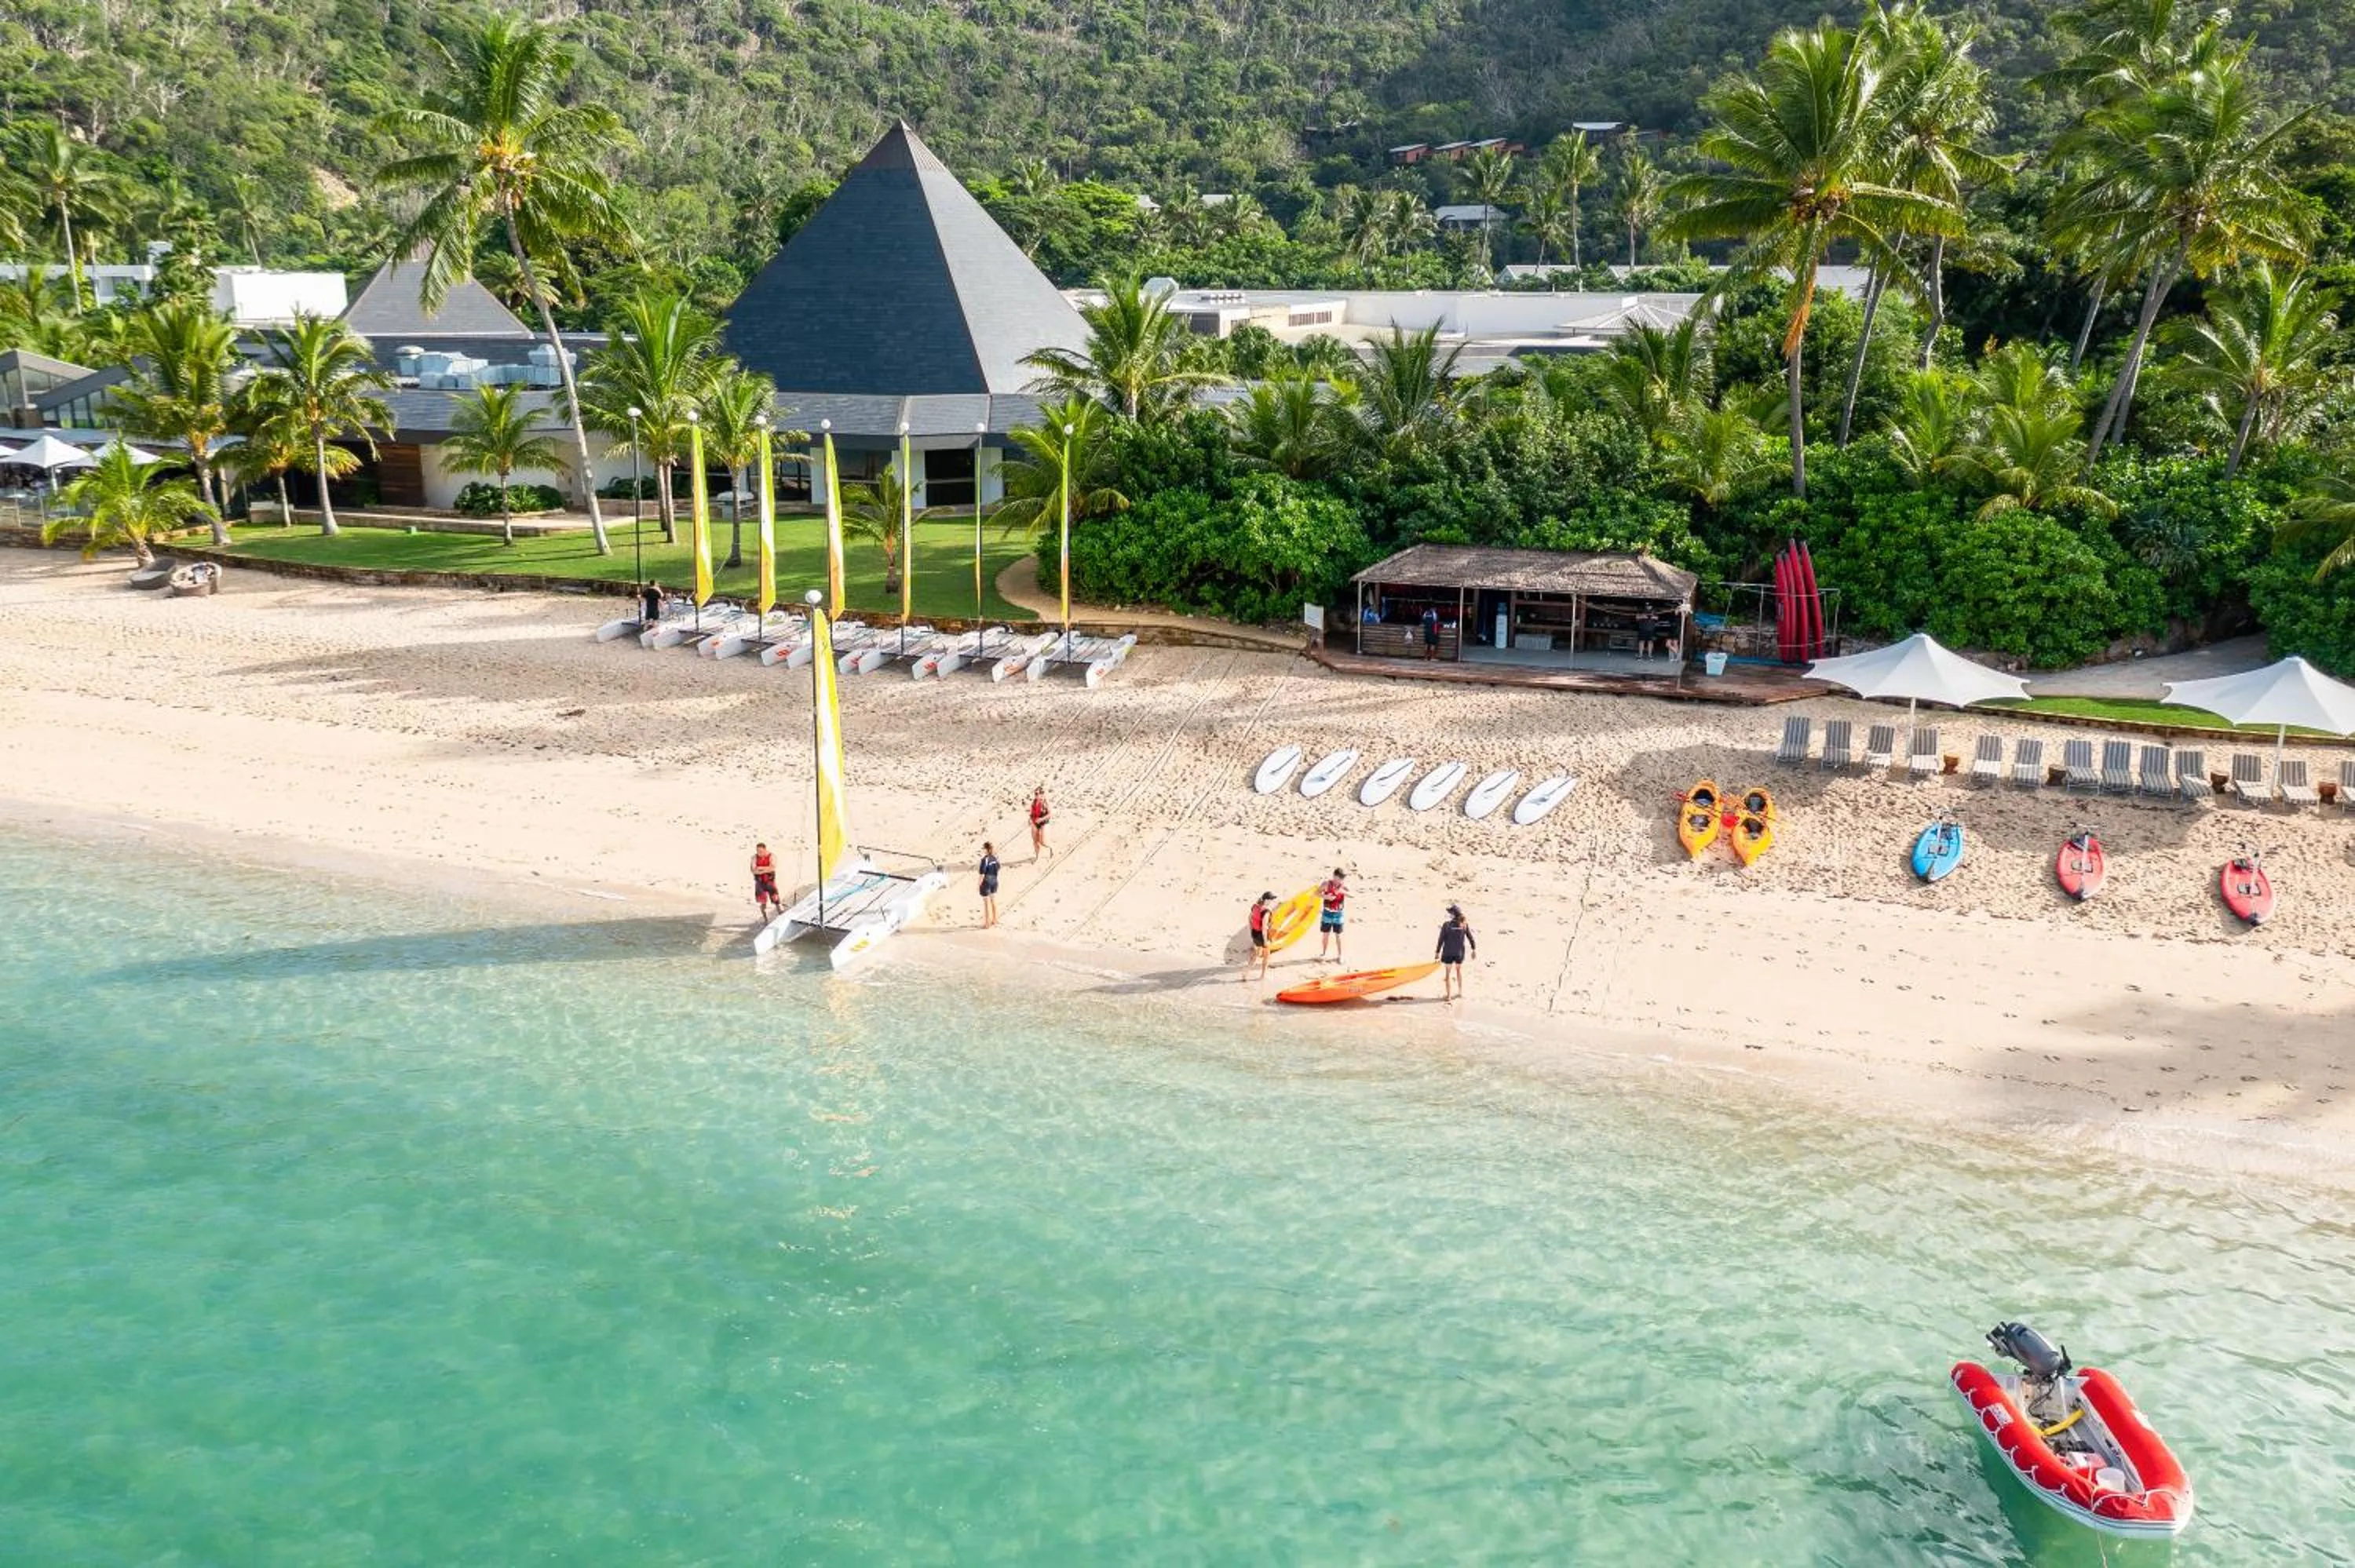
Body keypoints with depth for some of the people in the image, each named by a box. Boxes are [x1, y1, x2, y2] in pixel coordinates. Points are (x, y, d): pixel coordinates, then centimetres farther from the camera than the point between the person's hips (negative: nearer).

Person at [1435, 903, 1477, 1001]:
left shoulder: (1447, 925, -16)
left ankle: (1448, 996, 14)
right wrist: (1474, 949, 12)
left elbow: (1441, 940, -11)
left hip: (1448, 953, -3)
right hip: (1460, 952, 3)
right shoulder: (1465, 924, -9)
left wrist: (1437, 952, -1)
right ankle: (1460, 992, 33)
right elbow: (1471, 938, -1)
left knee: (1448, 974, 10)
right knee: (1459, 970, 26)